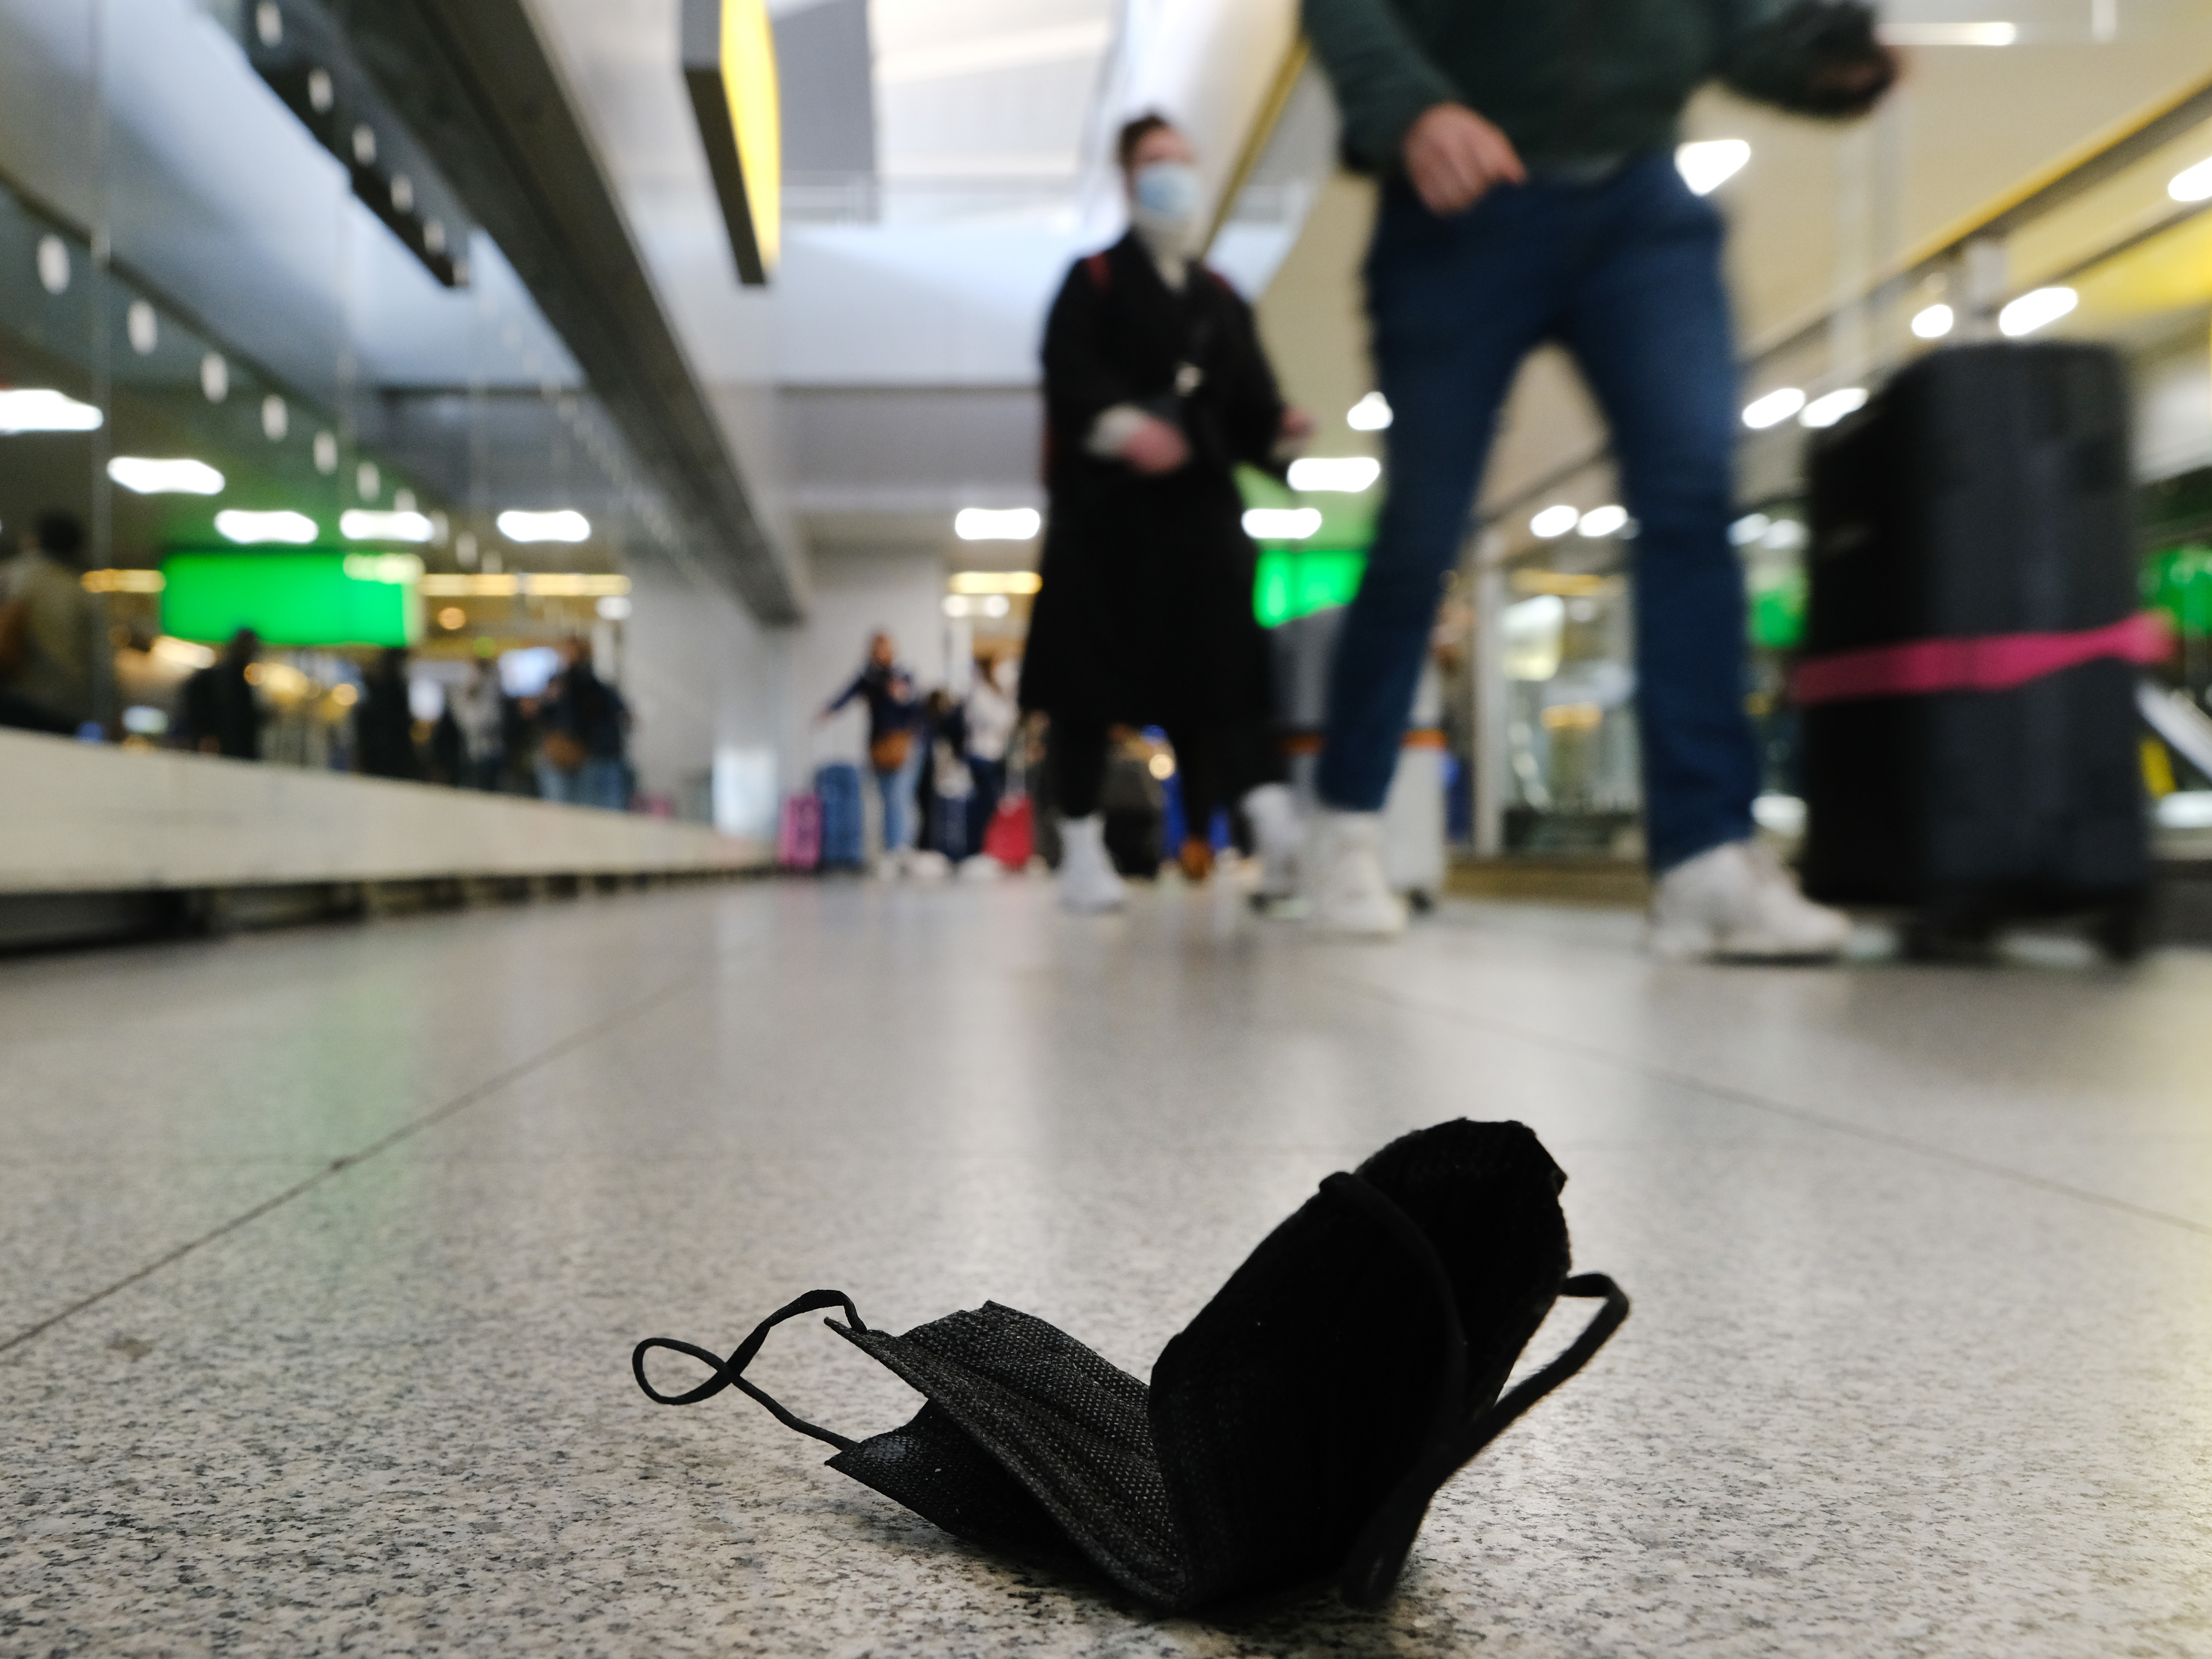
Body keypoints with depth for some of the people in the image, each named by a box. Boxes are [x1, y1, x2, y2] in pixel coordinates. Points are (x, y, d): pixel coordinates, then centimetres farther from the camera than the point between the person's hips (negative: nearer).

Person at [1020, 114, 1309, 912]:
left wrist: (1280, 429, -9)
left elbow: (1249, 399, 15)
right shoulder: (1095, 278, 9)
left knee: (1220, 663, -9)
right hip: (1105, 498, -3)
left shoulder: (1222, 298, 22)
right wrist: (1121, 423, -27)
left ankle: (1275, 826, -18)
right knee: (1088, 674, -2)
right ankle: (1082, 844, 5)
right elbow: (1069, 368, -9)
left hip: (1199, 501, 3)